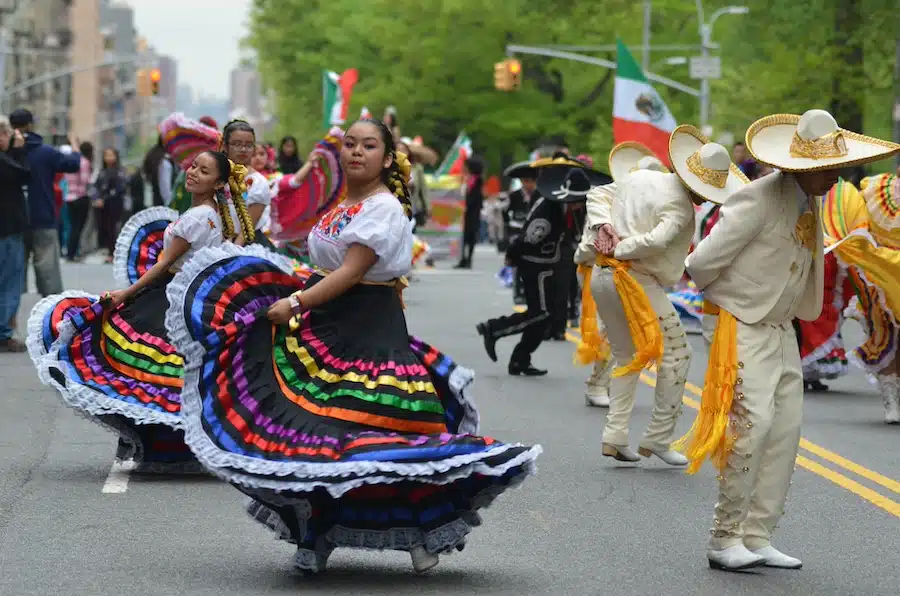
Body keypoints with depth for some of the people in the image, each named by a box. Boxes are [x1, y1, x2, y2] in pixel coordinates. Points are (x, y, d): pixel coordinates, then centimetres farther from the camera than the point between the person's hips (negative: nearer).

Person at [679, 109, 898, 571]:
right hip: (746, 329, -9)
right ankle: (724, 541, -7)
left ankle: (757, 539, 13)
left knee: (785, 431, 7)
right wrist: (721, 296, 1)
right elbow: (702, 263, -18)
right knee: (752, 425, -16)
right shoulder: (759, 199, -21)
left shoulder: (811, 202, 6)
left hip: (782, 330, 9)